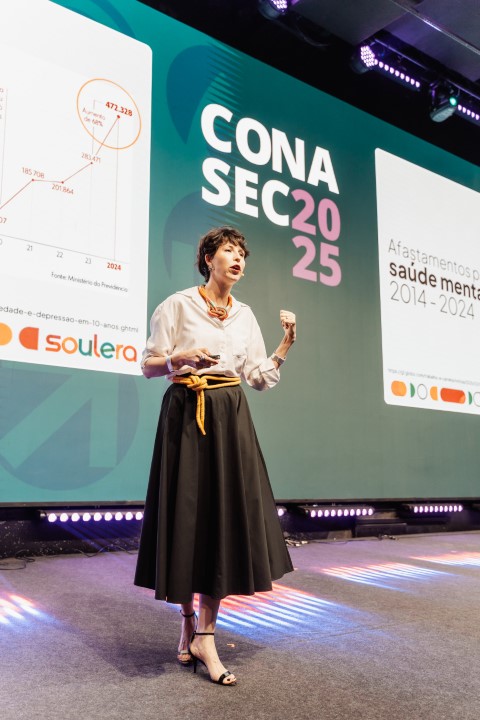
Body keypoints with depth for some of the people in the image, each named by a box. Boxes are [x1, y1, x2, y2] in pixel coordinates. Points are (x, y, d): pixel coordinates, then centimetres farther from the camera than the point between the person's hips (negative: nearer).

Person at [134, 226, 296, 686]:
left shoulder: (245, 315, 14)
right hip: (186, 415, -3)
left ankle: (205, 634, 4)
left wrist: (286, 342, 2)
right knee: (186, 514, -1)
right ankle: (188, 622, 18)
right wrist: (182, 357, -18)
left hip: (230, 418, 4)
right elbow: (148, 365, 0)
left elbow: (261, 377, 12)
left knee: (228, 517, -3)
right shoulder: (177, 304, 1)